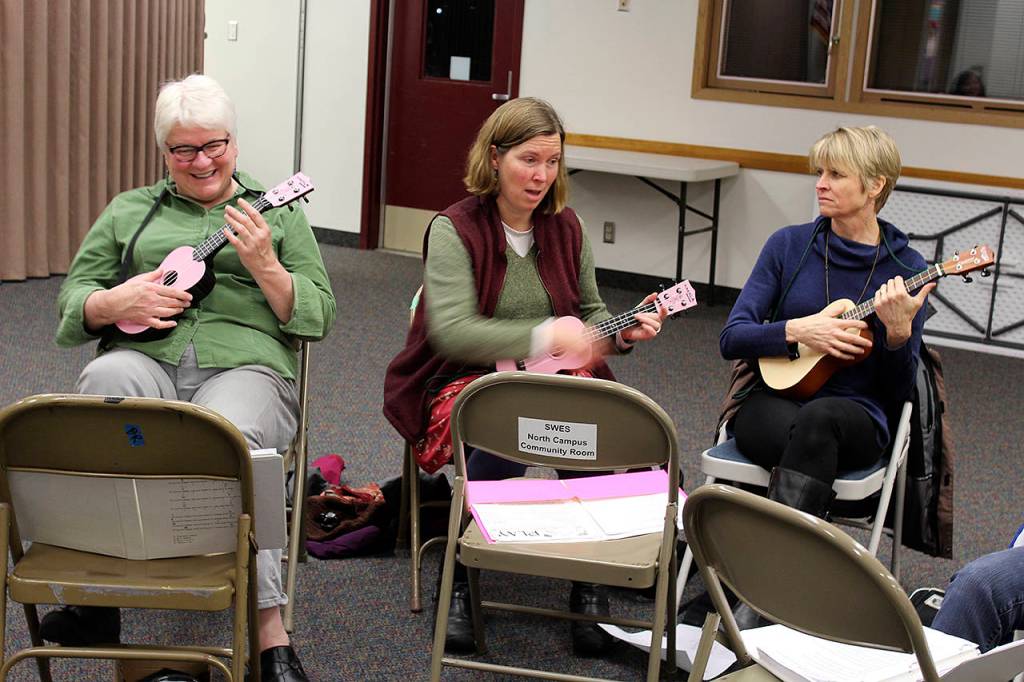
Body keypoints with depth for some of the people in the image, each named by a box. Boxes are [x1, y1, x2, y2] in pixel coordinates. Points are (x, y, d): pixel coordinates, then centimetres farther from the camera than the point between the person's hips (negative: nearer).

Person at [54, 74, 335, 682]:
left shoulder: (278, 213, 22)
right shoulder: (129, 211, 26)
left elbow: (319, 316, 13)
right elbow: (72, 302, 20)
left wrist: (264, 266, -4)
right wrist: (117, 303, -2)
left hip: (245, 365, -1)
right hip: (146, 361, 2)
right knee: (106, 379, -37)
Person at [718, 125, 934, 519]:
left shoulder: (906, 268, 1)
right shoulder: (789, 245, 5)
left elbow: (897, 393, 1)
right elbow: (731, 339, 0)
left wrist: (899, 332, -18)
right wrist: (798, 330, -16)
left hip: (854, 416, -1)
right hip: (772, 402, 1)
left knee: (818, 418, -37)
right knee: (803, 435, -36)